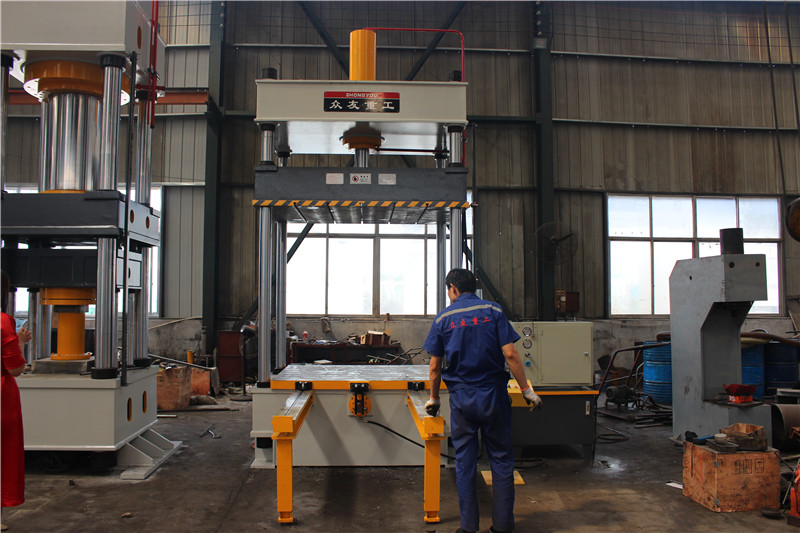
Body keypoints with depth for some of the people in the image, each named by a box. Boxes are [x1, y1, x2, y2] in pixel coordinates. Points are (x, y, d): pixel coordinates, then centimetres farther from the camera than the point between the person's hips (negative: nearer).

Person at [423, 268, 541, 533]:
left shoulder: (443, 318, 1)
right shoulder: (493, 311, -2)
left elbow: (435, 366, 3)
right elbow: (510, 355, -9)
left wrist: (434, 398, 17)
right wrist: (527, 390, -1)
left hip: (461, 397, 1)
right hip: (494, 394, 0)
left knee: (465, 461, 8)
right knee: (501, 459, 9)